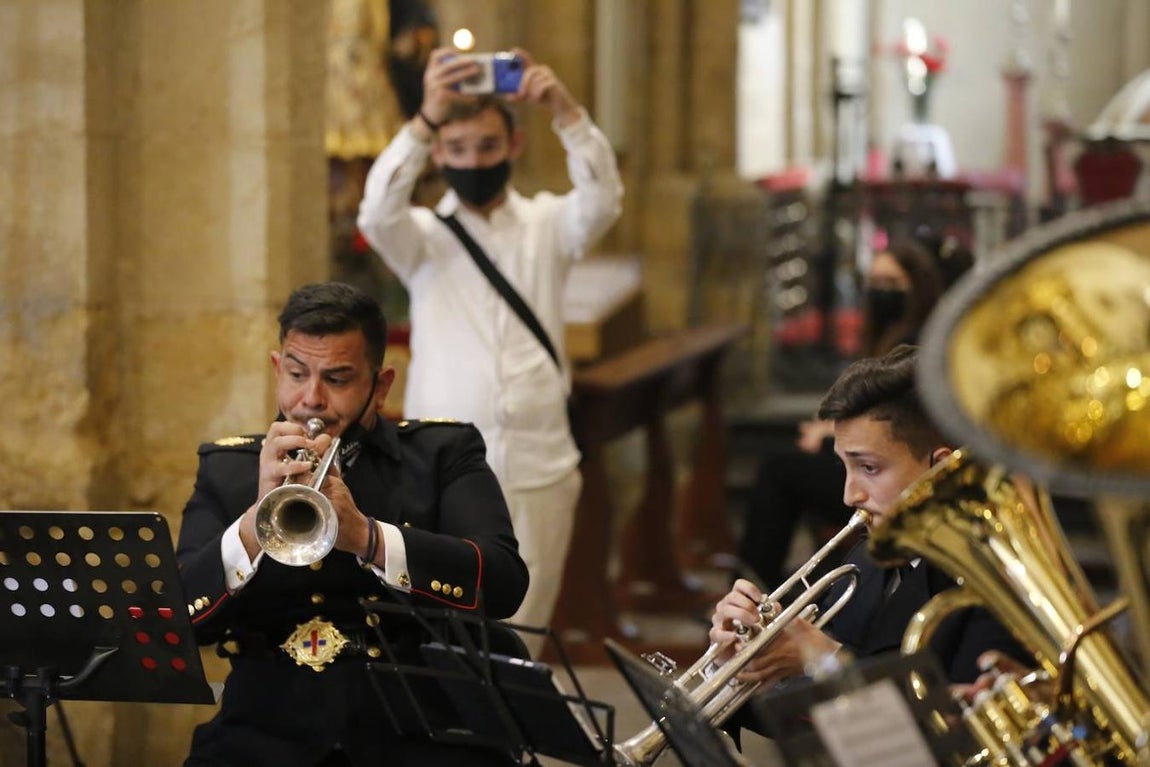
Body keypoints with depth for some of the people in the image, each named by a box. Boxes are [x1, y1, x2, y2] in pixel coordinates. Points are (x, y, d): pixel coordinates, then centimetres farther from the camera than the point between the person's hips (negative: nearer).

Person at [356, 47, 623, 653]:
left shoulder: (546, 226, 8)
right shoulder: (423, 236, 6)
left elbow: (601, 201, -12)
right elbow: (379, 211, -16)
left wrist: (566, 113, -29)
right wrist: (424, 120, -32)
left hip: (538, 472, 1)